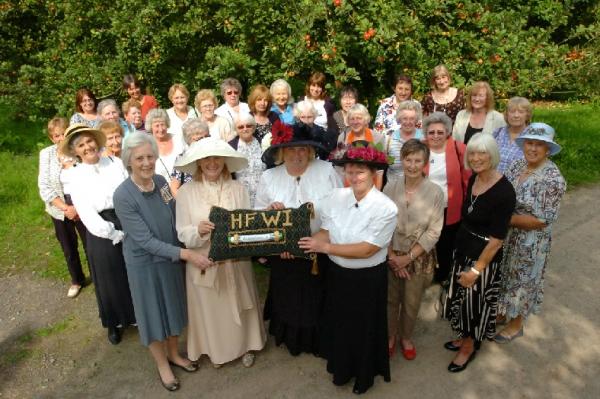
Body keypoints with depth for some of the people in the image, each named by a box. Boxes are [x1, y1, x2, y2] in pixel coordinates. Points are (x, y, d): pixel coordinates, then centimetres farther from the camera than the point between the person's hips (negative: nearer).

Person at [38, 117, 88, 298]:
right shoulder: (46, 154, -7)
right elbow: (44, 186, -9)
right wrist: (66, 208, -17)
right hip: (60, 212, 2)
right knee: (69, 249, 19)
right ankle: (77, 280, 41)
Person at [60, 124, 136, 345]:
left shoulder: (115, 162, -3)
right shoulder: (77, 178, -7)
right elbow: (88, 216, -12)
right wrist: (116, 235, -12)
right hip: (102, 235, -2)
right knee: (110, 280, 15)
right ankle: (114, 322, 39)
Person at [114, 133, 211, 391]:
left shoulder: (161, 181, -8)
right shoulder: (122, 196, -24)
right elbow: (145, 240, -26)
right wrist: (186, 254, -31)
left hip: (171, 257, 5)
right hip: (144, 263, -5)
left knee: (174, 307, 20)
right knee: (153, 313, 14)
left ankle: (174, 354, 45)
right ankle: (162, 364, 38)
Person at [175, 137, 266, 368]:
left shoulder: (238, 189, -7)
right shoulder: (186, 191, -9)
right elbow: (183, 234, -9)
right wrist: (199, 230, -29)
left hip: (236, 262, 1)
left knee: (238, 306, 18)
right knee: (210, 309, 17)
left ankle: (244, 345, 44)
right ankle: (215, 349, 44)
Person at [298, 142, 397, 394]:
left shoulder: (385, 208, -21)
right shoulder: (336, 196, -7)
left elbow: (366, 250, -24)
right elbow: (325, 231, -4)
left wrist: (325, 248, -24)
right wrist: (300, 246, -22)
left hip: (368, 279, -4)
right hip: (337, 274, 4)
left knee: (363, 329, 17)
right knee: (339, 324, 23)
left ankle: (364, 375, 45)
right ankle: (341, 368, 50)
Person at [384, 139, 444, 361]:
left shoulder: (435, 192, -13)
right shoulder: (390, 188, -9)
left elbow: (434, 231, -11)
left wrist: (408, 257, -13)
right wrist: (392, 256, -11)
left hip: (420, 257, -1)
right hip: (391, 256, 1)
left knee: (411, 303, 16)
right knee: (390, 299, 16)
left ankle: (406, 337, 43)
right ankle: (390, 335, 42)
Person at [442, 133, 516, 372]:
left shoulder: (504, 191, -23)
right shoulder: (473, 179, -1)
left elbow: (497, 238, -21)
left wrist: (476, 269, -17)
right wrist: (460, 249, 7)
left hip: (483, 257, -7)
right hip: (462, 250, 7)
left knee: (475, 302, 13)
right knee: (461, 298, 21)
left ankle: (469, 347, 36)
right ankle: (465, 337, 45)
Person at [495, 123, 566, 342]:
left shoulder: (553, 179, -22)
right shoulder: (517, 165, -4)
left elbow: (543, 220, -23)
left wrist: (508, 218, -21)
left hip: (530, 241, -6)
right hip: (506, 234, 6)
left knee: (522, 280, 14)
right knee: (505, 275, 22)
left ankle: (516, 325, 36)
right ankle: (502, 311, 46)